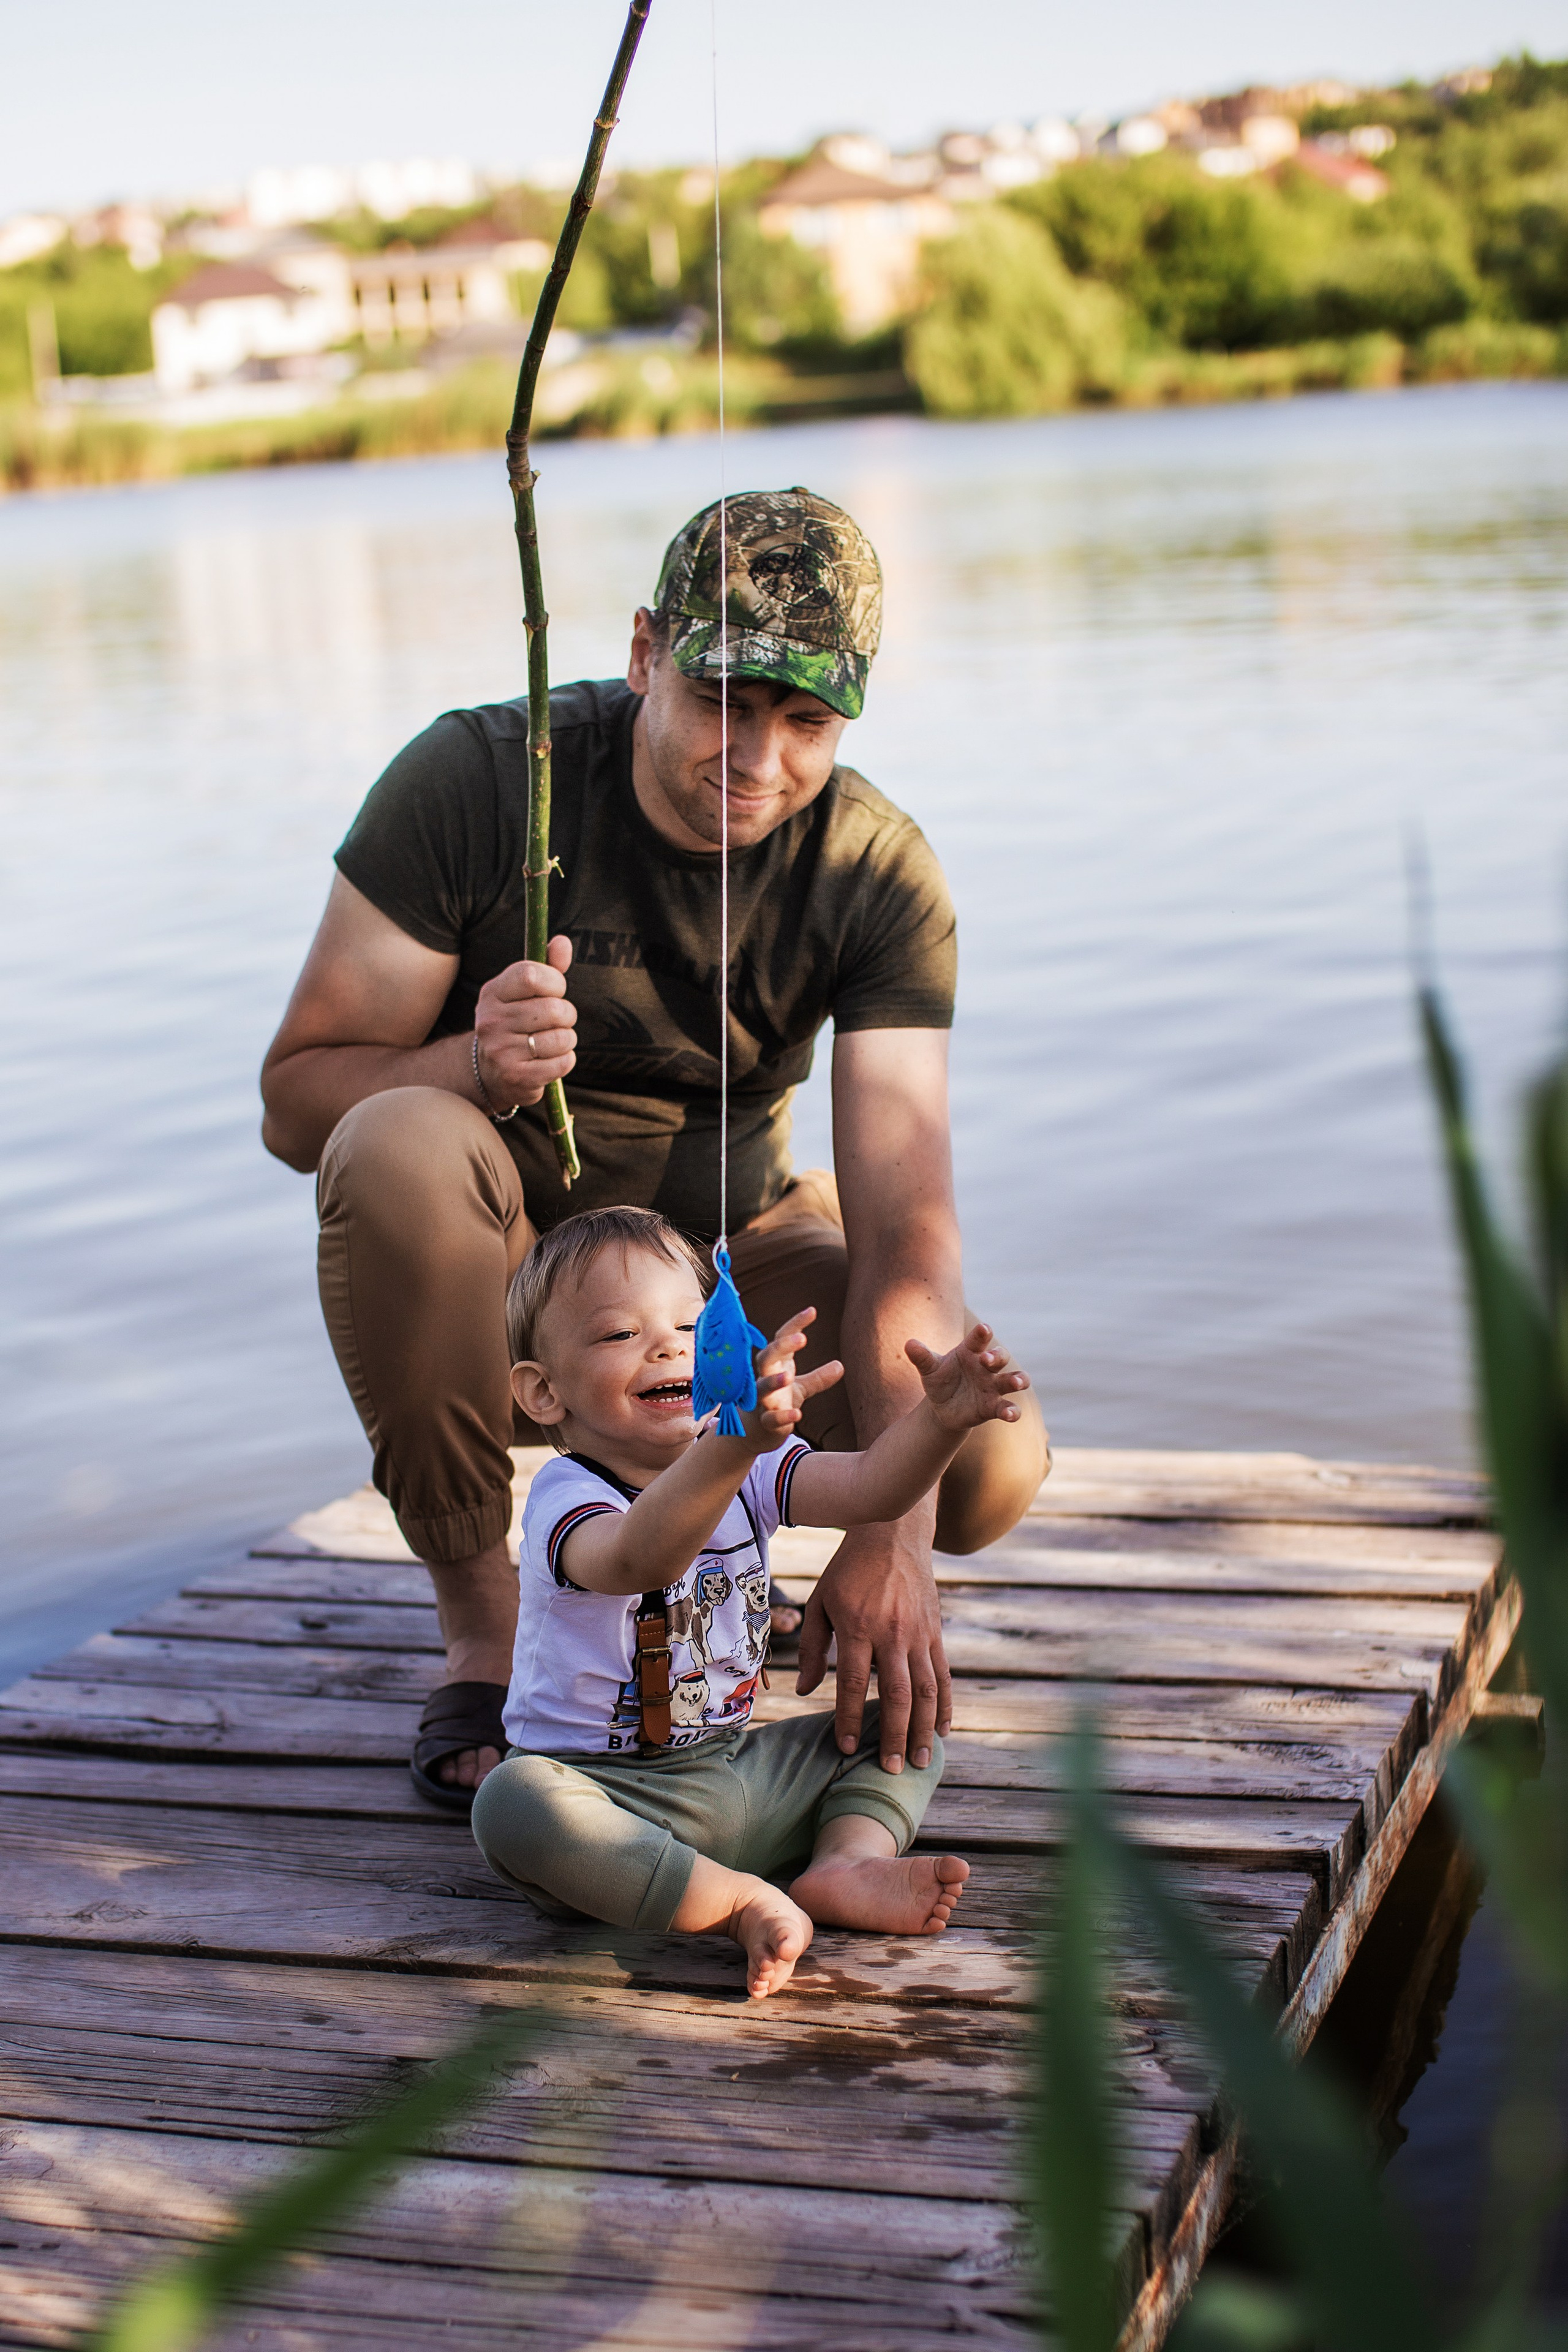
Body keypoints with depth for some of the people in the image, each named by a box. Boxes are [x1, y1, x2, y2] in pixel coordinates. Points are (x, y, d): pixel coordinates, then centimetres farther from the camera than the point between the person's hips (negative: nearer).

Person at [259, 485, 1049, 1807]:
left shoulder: (880, 875, -16)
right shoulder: (476, 780, -21)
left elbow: (903, 1223, -24)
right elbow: (296, 1098, -17)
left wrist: (895, 1541, -36)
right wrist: (474, 1066, -40)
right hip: (505, 1251, -2)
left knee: (992, 1459, -22)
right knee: (398, 1145, -37)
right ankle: (480, 1617, -16)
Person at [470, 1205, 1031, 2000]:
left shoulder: (750, 1468, 3)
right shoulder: (565, 1499, -20)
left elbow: (866, 1487, -12)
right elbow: (638, 1559, -43)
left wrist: (939, 1420, -33)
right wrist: (738, 1440, -60)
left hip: (738, 1770, 7)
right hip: (613, 1795, -6)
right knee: (513, 1806, -38)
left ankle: (850, 1859, -17)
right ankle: (737, 1902, -28)